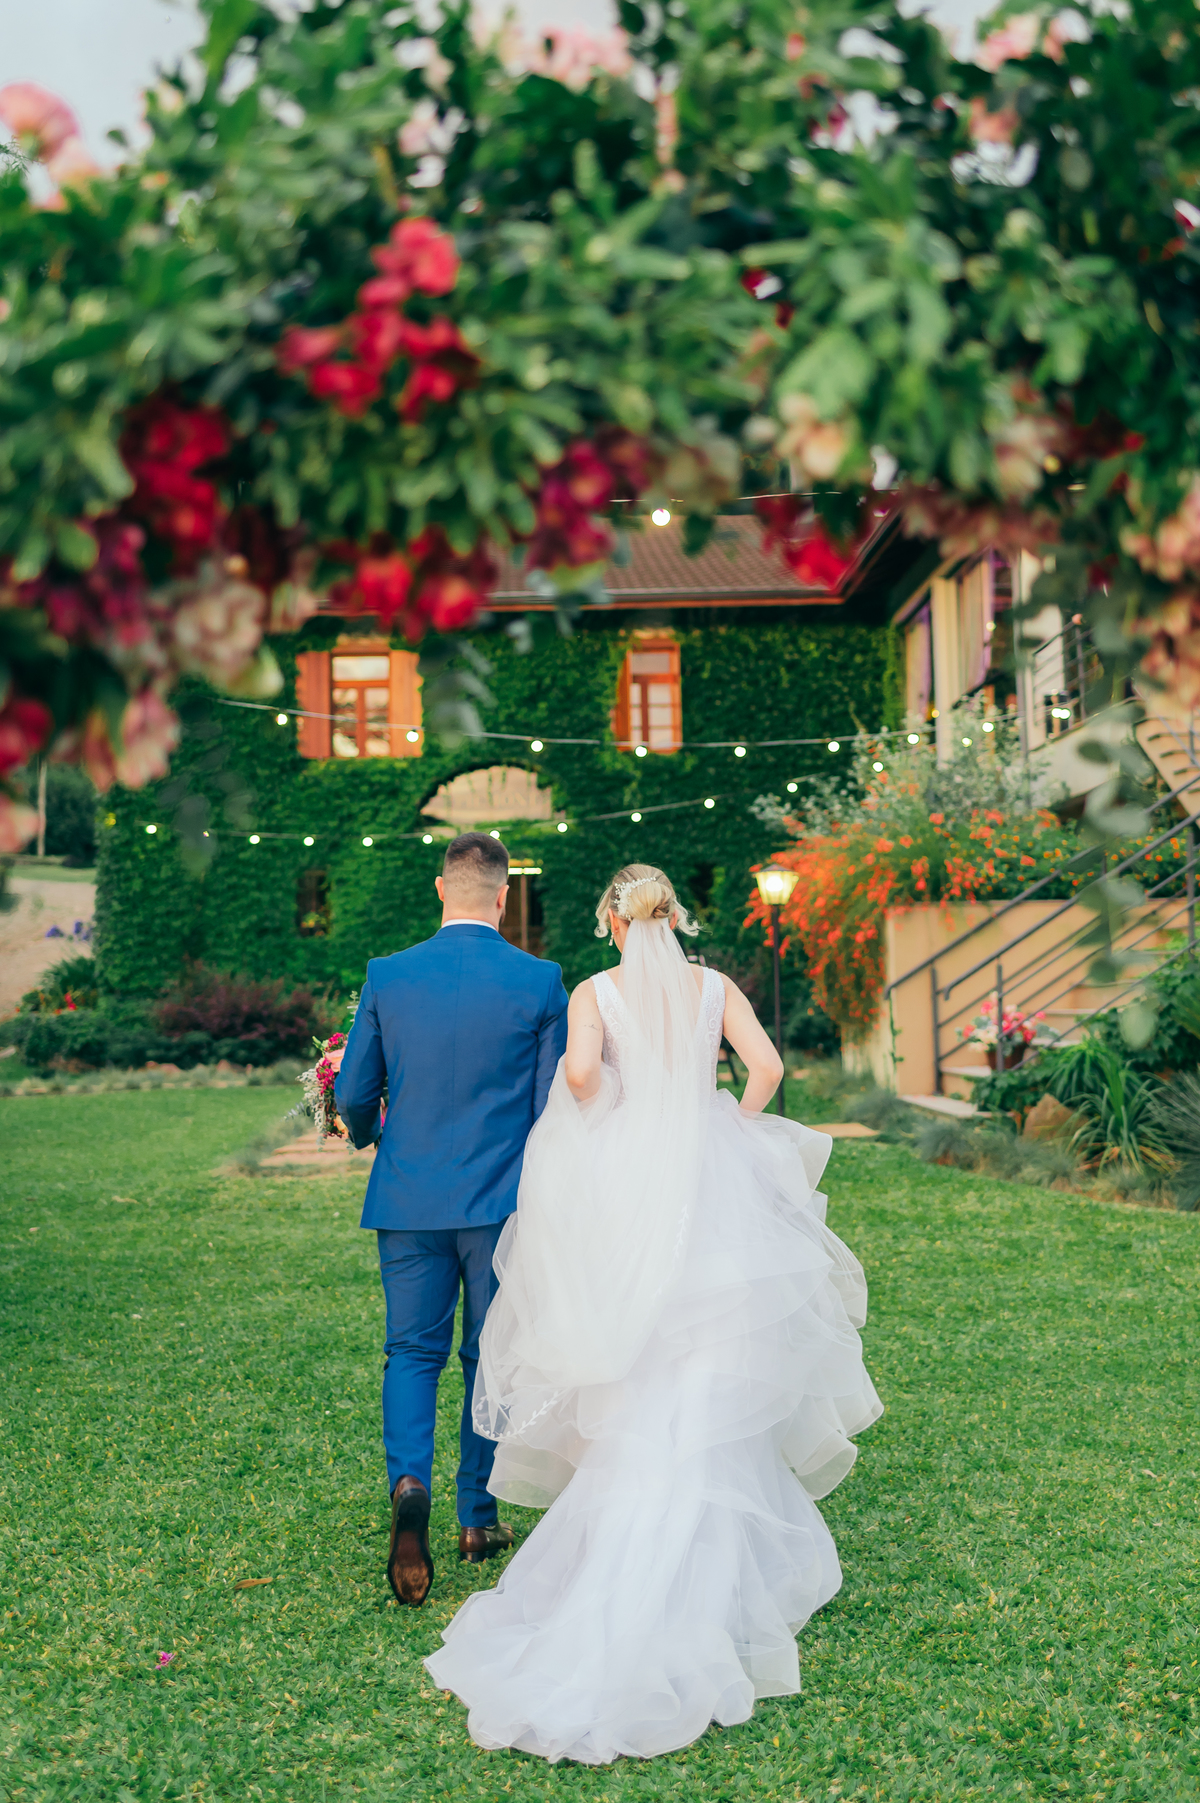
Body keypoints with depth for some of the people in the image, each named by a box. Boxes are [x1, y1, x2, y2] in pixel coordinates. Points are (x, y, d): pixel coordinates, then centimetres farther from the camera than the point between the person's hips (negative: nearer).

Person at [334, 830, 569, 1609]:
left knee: (412, 1353, 12)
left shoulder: (388, 976, -3)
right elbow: (553, 1107, -3)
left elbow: (353, 1095, 2)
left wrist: (369, 1133, 25)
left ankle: (410, 1483, -11)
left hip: (410, 1199, 1)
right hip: (504, 1201, -1)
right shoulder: (540, 981, -7)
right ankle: (479, 1517, 23)